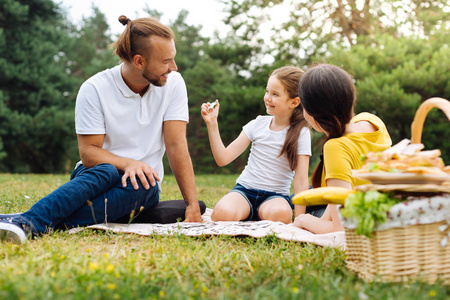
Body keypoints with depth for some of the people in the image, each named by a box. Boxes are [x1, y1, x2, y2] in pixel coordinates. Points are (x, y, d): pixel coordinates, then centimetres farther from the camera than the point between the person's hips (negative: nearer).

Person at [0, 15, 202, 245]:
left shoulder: (173, 84, -5)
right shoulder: (95, 89, -11)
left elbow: (176, 146, -9)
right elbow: (88, 153, -11)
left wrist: (193, 206, -17)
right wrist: (127, 163, -31)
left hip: (144, 186, 1)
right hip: (98, 174, -1)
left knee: (142, 182, -35)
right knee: (107, 172, -37)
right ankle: (26, 222, -51)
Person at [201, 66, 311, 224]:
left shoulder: (301, 133, -4)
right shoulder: (258, 124, 4)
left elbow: (301, 181, -8)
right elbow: (223, 159, 1)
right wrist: (212, 123, -6)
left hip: (276, 195, -1)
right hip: (245, 189, 1)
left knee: (281, 214, -38)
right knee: (223, 214, -32)